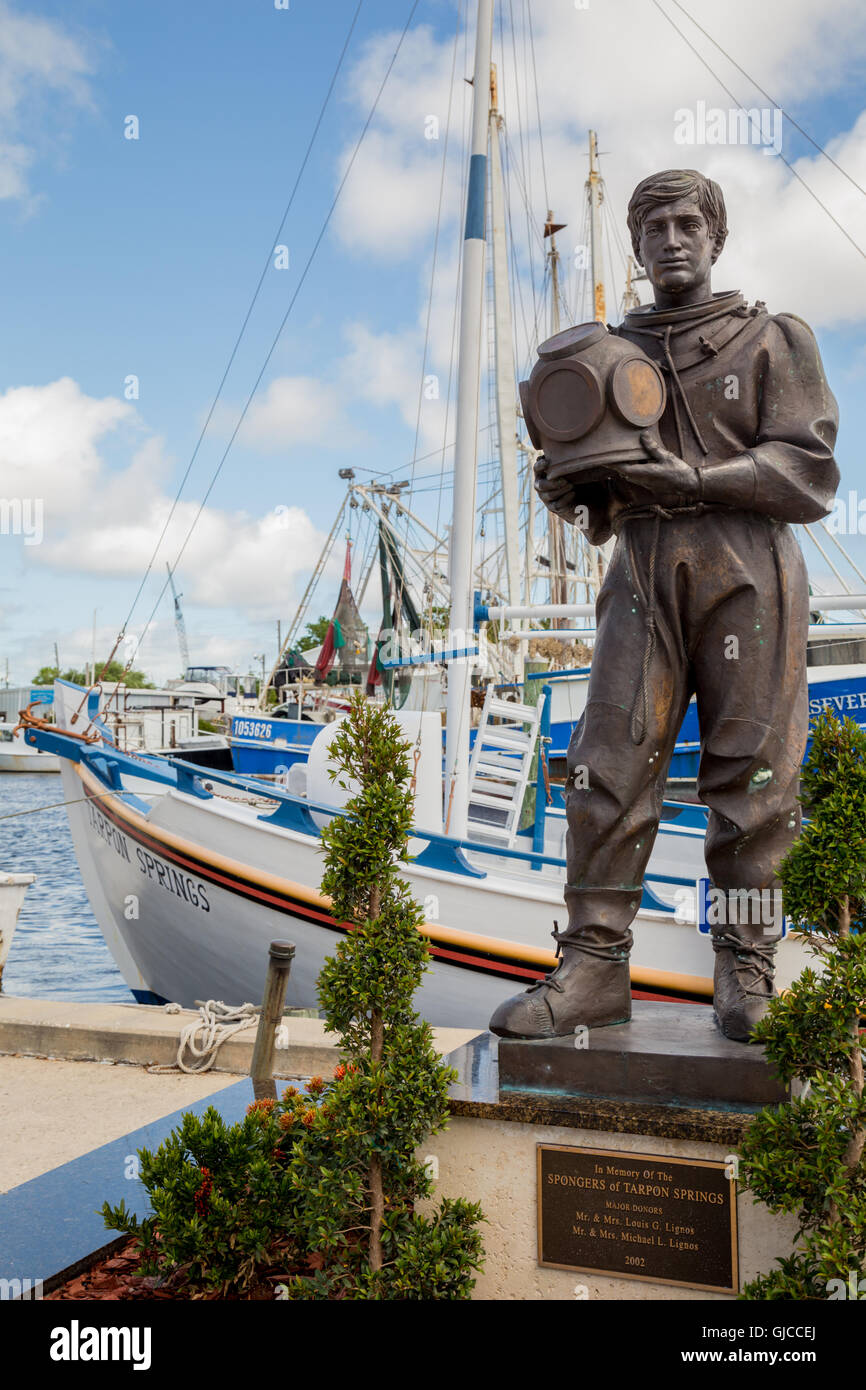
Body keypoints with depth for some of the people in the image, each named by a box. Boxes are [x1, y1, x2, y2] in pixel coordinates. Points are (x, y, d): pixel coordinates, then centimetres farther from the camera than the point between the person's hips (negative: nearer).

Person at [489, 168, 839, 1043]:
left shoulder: (774, 340, 12)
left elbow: (810, 473, 0)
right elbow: (595, 499, 22)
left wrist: (692, 477, -12)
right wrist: (566, 487, -3)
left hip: (748, 573, -2)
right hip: (644, 573, 2)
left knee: (751, 769, -3)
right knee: (610, 760, -8)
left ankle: (745, 970, 7)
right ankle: (594, 965, -4)